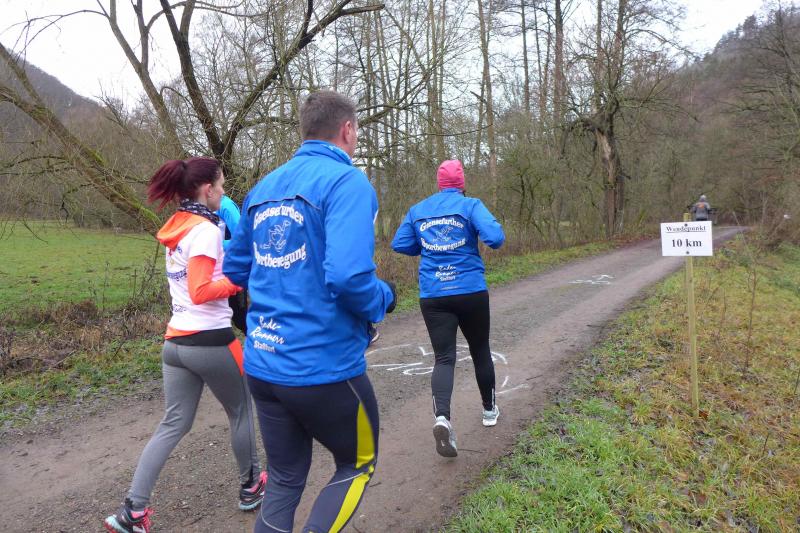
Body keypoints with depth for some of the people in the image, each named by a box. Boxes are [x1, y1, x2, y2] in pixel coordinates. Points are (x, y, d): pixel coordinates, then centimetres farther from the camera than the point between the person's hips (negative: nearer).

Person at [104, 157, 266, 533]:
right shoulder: (205, 230, -16)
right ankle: (250, 488, 32)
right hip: (211, 341, -8)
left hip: (176, 341, 8)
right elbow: (201, 292, -21)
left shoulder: (177, 228, 11)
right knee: (241, 413, 14)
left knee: (173, 424, 13)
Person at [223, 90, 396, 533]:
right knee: (357, 465, 20)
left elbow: (235, 269, 16)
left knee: (284, 481, 21)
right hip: (325, 367, -6)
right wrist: (384, 298, -6)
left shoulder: (264, 186, 9)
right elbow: (348, 276, -26)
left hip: (262, 364, 7)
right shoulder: (347, 181, -13)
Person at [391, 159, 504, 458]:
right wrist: (493, 236, 8)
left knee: (444, 357, 0)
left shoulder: (417, 210, 7)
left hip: (432, 296, 2)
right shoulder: (470, 206, -3)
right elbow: (495, 237, -15)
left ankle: (442, 417, -24)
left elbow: (399, 245, 9)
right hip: (471, 292, -1)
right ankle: (489, 409, 35)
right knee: (480, 351, 18)